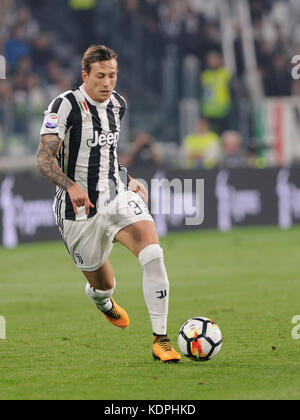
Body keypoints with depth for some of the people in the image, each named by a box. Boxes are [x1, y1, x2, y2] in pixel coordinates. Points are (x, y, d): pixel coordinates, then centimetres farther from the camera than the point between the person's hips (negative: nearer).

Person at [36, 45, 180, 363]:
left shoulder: (117, 104, 7)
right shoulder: (65, 105, -14)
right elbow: (44, 159, -22)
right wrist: (71, 186, -38)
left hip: (117, 195, 4)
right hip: (79, 207, -4)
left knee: (153, 253, -23)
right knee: (103, 284, 10)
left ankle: (160, 340, -19)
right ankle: (102, 300, 53)